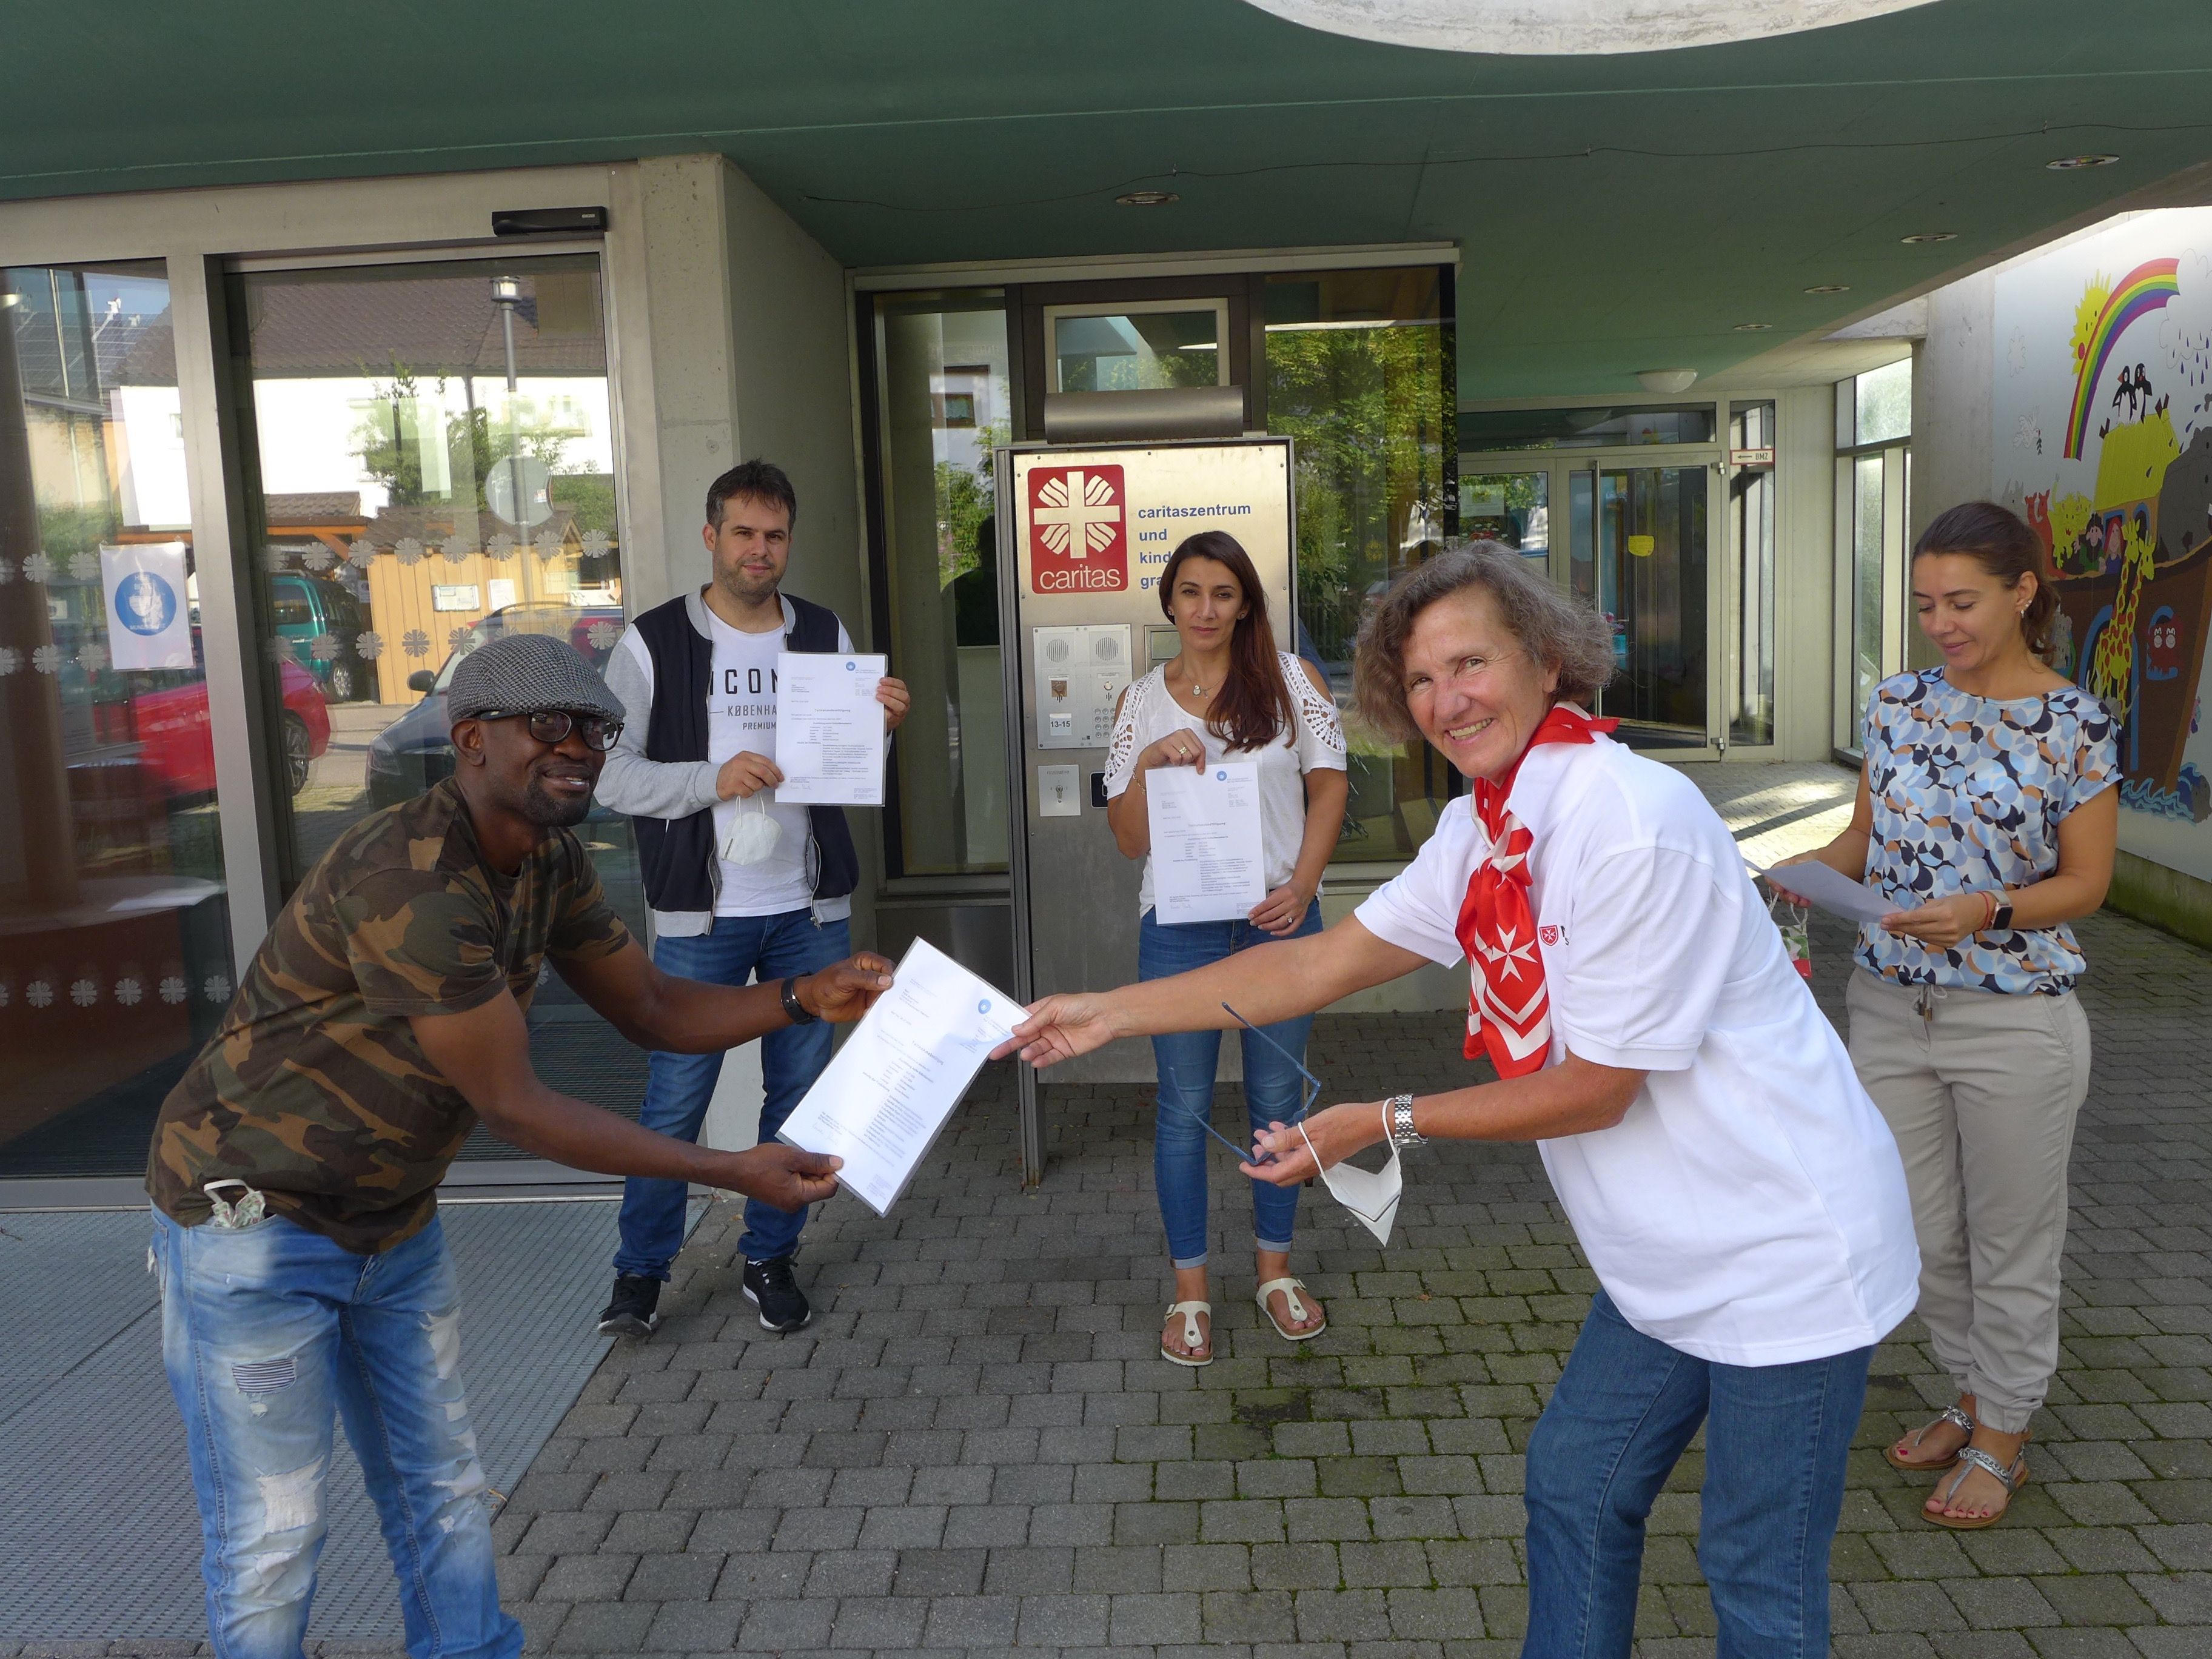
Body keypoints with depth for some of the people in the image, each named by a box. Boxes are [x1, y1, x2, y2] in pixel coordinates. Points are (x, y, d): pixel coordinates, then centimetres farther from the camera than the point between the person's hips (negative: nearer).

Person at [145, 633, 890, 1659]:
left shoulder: (549, 863, -2)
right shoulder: (410, 879, -30)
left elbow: (652, 1009, 5)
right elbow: (513, 1106, -27)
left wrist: (806, 999, -11)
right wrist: (729, 1172, -25)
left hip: (395, 1223, 8)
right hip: (255, 1222, -8)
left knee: (441, 1495, 15)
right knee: (272, 1537, 4)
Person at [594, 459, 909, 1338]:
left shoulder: (826, 636, 7)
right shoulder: (654, 642, -3)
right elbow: (609, 772, -7)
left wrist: (881, 725, -11)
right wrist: (713, 779, -20)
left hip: (809, 911, 3)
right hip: (701, 913, -3)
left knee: (799, 1091, 11)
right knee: (675, 1100, 3)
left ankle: (770, 1258, 28)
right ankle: (641, 1270, 22)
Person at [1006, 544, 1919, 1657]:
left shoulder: (1633, 824, -27)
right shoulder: (1481, 829, 1)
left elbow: (1594, 1090, -21)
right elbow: (1322, 965, 4)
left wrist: (1382, 1125, -14)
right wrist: (1108, 1013, 1)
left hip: (1784, 1259, -8)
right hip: (1668, 1259, 8)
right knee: (1575, 1490, 19)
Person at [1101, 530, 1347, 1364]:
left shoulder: (1289, 679, 2)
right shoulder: (1141, 700, 5)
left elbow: (1329, 789, 1)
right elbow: (1129, 840, 3)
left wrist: (1301, 887, -12)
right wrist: (1149, 762, -14)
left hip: (1279, 920, 0)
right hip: (1179, 927, 0)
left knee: (1277, 1098, 11)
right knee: (1184, 1108, 6)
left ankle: (1274, 1267, 30)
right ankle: (1190, 1289, 20)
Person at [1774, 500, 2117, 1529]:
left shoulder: (2075, 725, -10)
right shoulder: (1899, 705, 2)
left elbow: (2085, 882, -7)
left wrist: (1986, 911, -24)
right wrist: (1816, 868, -11)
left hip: (2016, 1020, -4)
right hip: (1890, 1008, 5)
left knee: (2010, 1240, 11)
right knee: (1923, 1231, 16)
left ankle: (2002, 1439, 31)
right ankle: (1972, 1397, 40)